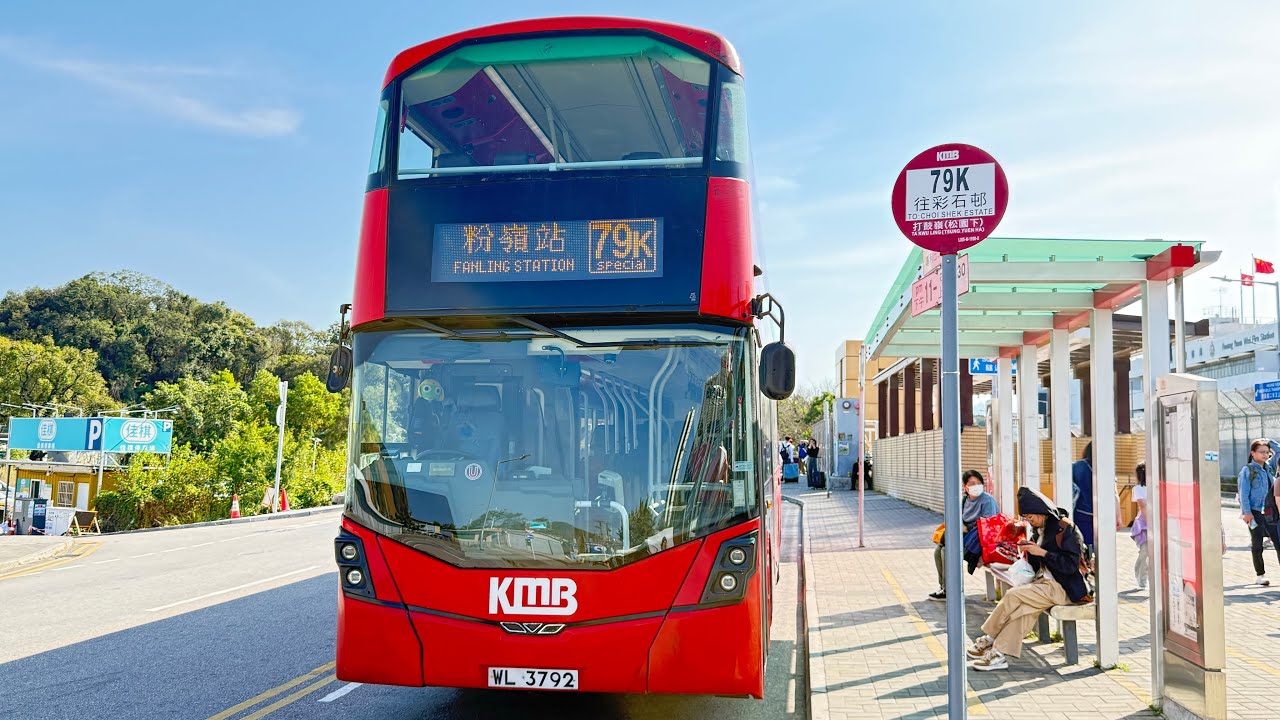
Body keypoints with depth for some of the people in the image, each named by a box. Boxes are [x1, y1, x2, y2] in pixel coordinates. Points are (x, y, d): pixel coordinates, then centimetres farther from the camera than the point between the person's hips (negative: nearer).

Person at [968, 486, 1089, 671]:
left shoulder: (1065, 528, -11)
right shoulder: (1042, 529, 15)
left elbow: (1071, 564, -19)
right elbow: (1038, 566, 19)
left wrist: (1042, 552, -19)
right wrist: (1030, 550, -1)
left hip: (1063, 587, -8)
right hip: (1045, 582, 8)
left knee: (1013, 595, -20)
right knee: (1024, 606, -19)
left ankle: (988, 639, -11)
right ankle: (1000, 653, -24)